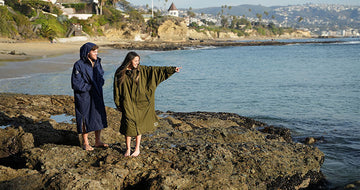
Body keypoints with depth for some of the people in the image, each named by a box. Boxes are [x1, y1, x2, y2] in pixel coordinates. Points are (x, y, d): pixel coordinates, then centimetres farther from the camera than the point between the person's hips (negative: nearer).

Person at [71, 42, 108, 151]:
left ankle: (98, 141, 23)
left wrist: (99, 84, -4)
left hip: (97, 95, 6)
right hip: (84, 96, -6)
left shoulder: (97, 63, 4)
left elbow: (101, 77, 16)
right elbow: (76, 84, -16)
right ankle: (85, 143, 18)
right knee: (85, 118, 4)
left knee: (99, 117, 10)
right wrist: (90, 87, -14)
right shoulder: (79, 65, -15)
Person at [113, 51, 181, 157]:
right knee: (128, 125, -1)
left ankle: (137, 149, 17)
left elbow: (156, 70, -3)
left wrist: (172, 69, -9)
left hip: (139, 103, 2)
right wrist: (118, 105, -1)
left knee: (139, 125, 5)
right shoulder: (120, 73, -3)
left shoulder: (141, 70, 1)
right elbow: (117, 90, 1)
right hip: (127, 104, -2)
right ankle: (128, 149, 14)